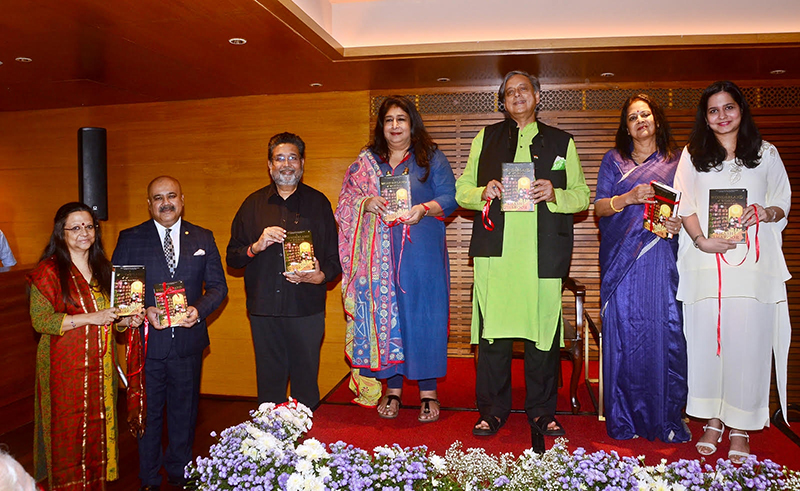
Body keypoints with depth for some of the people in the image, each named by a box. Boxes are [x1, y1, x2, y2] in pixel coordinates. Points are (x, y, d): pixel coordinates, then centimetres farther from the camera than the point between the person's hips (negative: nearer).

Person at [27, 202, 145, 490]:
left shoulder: (102, 268, 11)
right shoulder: (48, 270, -7)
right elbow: (40, 320, -14)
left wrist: (125, 321, 0)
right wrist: (91, 318, -19)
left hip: (100, 366, 5)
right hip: (65, 367, -5)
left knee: (98, 427, 9)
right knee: (70, 433, 4)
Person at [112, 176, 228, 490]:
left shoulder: (203, 238, 4)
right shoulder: (130, 239, 1)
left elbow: (218, 286, 4)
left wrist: (198, 310, -14)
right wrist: (144, 311, -16)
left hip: (188, 341, 1)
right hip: (147, 341, -1)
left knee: (184, 412, 15)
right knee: (148, 413, 12)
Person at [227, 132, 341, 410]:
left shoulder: (318, 203, 8)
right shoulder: (253, 204, 11)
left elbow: (335, 258, 7)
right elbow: (232, 258, 9)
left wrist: (320, 276, -13)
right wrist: (256, 247, -10)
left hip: (306, 310, -1)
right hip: (264, 310, 1)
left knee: (306, 383, 4)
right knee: (269, 384, 8)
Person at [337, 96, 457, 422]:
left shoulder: (431, 157, 8)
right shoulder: (366, 161, 15)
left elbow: (450, 198, 1)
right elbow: (346, 202, 11)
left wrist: (424, 209, -17)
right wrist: (366, 204, -11)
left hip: (421, 251, -2)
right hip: (379, 254, 2)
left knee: (423, 314, -2)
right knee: (383, 313, 2)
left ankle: (428, 391, 9)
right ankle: (392, 388, 14)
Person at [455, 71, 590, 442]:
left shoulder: (561, 142, 17)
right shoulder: (486, 138, 17)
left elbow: (582, 195, 12)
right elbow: (462, 190, 15)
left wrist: (554, 195, -8)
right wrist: (484, 193, -7)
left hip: (544, 253, 0)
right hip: (495, 249, 0)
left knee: (543, 327, 2)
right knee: (492, 328, 1)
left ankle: (542, 411, 18)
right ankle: (492, 409, 15)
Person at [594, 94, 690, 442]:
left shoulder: (676, 162, 14)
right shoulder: (614, 160, 13)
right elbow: (599, 207, 5)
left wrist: (678, 223, -8)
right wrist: (628, 198, -14)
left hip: (661, 257, 0)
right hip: (621, 257, 0)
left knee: (665, 329, -5)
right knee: (622, 331, -2)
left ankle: (667, 419, 7)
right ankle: (623, 419, 8)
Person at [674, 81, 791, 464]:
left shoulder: (765, 154, 14)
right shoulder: (693, 155, 12)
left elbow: (784, 202, 14)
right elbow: (685, 205, 5)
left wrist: (766, 213, -10)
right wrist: (702, 241, -11)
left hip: (754, 263, 0)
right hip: (706, 262, 0)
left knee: (748, 341, -2)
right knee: (708, 338, 0)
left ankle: (741, 426, 10)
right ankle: (713, 419, 14)